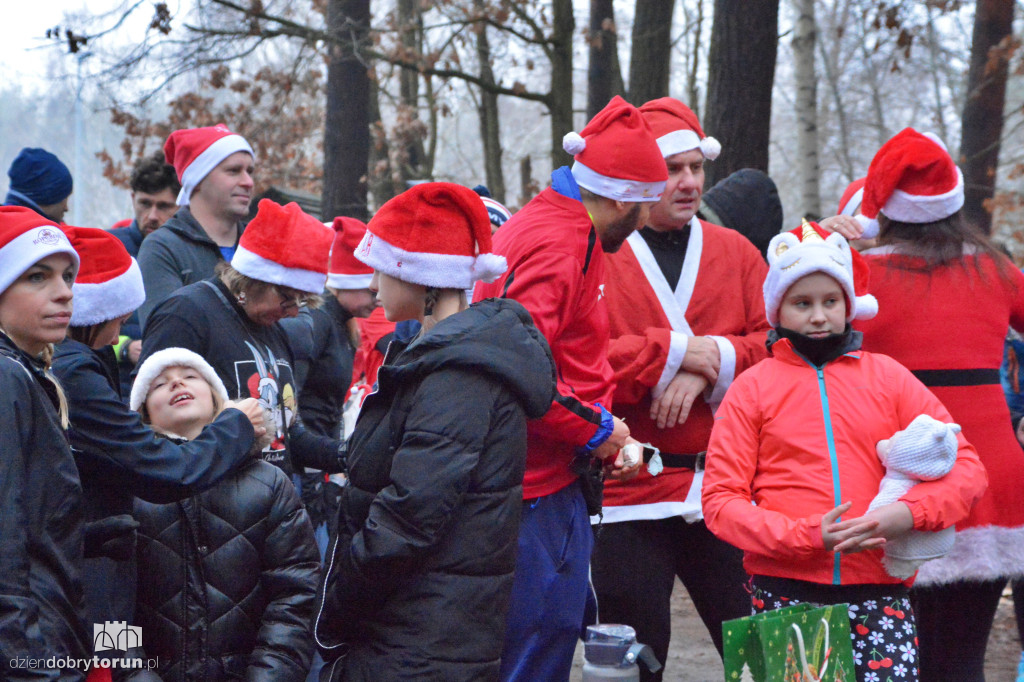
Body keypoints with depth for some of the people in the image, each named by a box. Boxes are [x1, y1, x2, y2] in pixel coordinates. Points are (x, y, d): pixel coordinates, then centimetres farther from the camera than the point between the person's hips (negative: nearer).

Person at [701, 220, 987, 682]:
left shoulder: (888, 377, 12)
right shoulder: (752, 388, 7)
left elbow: (967, 469, 8)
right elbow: (721, 501, 0)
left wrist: (909, 512, -11)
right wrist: (809, 535, -13)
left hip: (878, 590, 1)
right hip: (784, 588, -1)